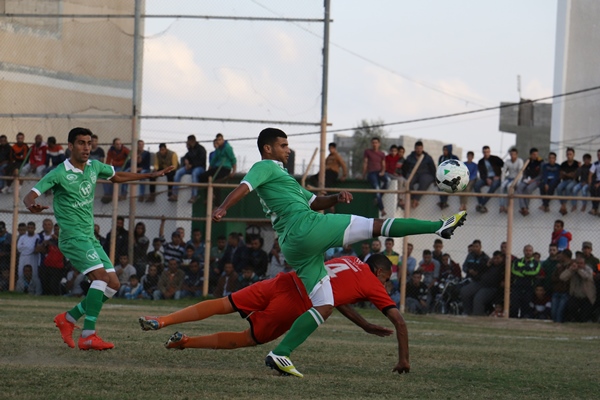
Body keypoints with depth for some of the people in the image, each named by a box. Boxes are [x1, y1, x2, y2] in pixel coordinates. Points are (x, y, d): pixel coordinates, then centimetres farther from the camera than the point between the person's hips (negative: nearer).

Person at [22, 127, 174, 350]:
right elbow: (30, 196, -18)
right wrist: (32, 206, -42)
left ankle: (68, 318, 14)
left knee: (113, 284, 3)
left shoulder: (94, 167, 8)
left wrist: (149, 175, 27)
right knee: (101, 275, -25)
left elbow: (116, 177, 28)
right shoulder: (59, 174, -13)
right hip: (72, 237, -8)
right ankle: (88, 336, -27)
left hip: (90, 237, 8)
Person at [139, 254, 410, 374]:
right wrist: (404, 360, 17)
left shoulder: (350, 262, 30)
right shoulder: (373, 284, 12)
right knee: (247, 339, 8)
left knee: (223, 305, 5)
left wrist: (366, 326, 38)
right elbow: (399, 321, 9)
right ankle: (186, 342, -2)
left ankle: (162, 321, -9)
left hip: (286, 281, 5)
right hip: (295, 306, -5)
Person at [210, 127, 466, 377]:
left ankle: (279, 354, -4)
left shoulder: (279, 176, 34)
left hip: (294, 248, 10)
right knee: (376, 226, -4)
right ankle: (439, 226, -4)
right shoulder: (265, 167, 5)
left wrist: (336, 198, 12)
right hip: (307, 227, -10)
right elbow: (244, 187, -15)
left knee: (324, 307, 7)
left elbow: (314, 202, 33)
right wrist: (223, 208, -33)